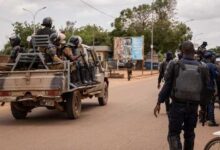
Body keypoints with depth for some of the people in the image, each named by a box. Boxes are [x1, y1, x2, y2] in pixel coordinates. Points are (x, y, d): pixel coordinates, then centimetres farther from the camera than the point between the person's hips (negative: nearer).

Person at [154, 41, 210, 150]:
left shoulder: (175, 65, -6)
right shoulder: (202, 68, -1)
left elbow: (167, 85, -7)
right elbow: (205, 91, 3)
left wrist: (159, 103, -2)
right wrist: (204, 108, 12)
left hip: (177, 105, -2)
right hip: (193, 107, 2)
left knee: (173, 134, 3)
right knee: (189, 134, 17)